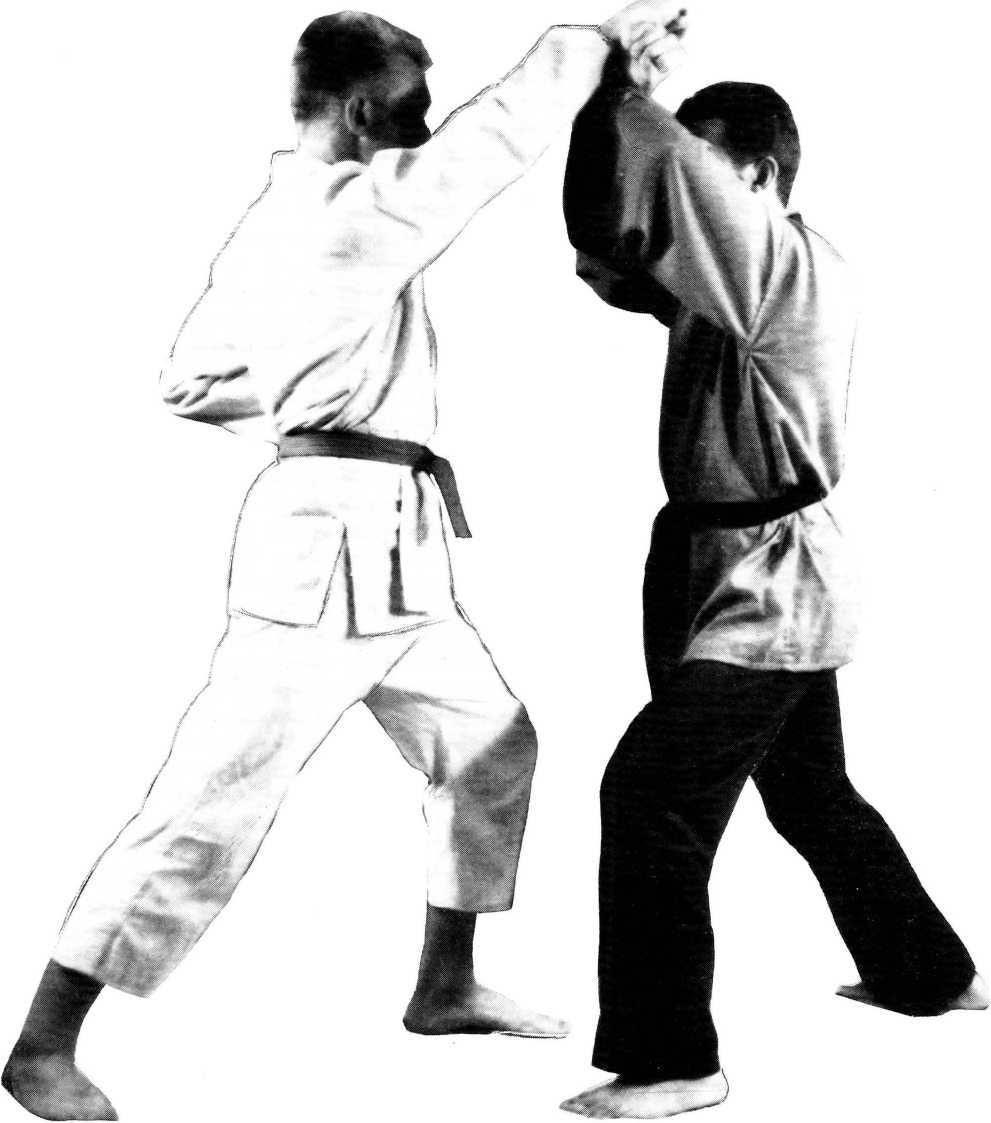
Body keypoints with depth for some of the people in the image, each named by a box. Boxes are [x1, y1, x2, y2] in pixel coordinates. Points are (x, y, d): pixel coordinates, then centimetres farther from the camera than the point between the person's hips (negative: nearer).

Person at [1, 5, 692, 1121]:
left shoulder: (266, 225, 13)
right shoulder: (351, 209, -15)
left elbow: (188, 381, 17)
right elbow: (496, 132, -13)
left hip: (392, 547, 10)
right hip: (338, 539, -10)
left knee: (491, 746, 19)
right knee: (213, 804, -6)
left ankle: (445, 987, 33)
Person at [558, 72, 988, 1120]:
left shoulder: (790, 264, -19)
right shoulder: (735, 279, 9)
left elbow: (666, 171, -30)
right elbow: (623, 255, 6)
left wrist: (609, 93, -14)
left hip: (768, 578, -10)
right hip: (769, 576, 10)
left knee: (650, 791, -13)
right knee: (812, 793, 23)